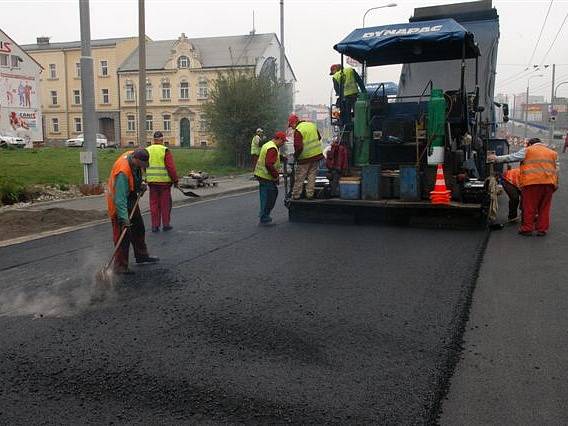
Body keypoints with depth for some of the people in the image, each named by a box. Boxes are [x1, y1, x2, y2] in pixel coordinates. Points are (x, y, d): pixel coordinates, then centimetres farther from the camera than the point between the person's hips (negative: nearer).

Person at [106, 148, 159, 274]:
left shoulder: (135, 157, -9)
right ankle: (119, 266, 2)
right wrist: (124, 218, -41)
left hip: (131, 199, 9)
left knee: (139, 228, 20)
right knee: (123, 235, -8)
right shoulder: (123, 172, -35)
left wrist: (141, 184, 2)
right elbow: (120, 198, -37)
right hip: (119, 203, -9)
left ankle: (141, 256, 37)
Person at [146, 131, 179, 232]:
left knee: (154, 204, 10)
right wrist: (175, 179, -5)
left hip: (151, 181, 4)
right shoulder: (165, 151, -11)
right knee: (165, 204, 7)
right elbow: (171, 167, -13)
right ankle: (166, 224, 14)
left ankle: (155, 225, 11)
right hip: (164, 181, -4)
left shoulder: (147, 150, 5)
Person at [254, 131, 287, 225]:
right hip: (266, 177, -11)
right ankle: (264, 219, 4)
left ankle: (263, 213, 26)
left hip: (261, 174, 11)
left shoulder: (267, 145, 15)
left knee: (274, 193, 20)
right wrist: (276, 176, -19)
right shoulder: (273, 149, -20)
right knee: (267, 198, -3)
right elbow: (269, 164, -27)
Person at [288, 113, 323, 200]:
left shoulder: (298, 130, -16)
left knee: (299, 178, 4)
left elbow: (299, 147, -22)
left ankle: (295, 196, 9)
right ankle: (310, 194, 11)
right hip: (317, 155, 7)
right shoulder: (312, 125, 8)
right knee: (312, 176, 12)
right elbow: (319, 138, 21)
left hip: (305, 158, -7)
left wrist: (295, 155, -6)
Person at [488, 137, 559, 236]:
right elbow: (556, 170, 19)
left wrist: (497, 158, 10)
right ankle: (542, 229, 12)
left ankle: (527, 229, 6)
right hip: (549, 182, 4)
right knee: (544, 207, 10)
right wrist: (555, 185, 21)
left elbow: (511, 157, 4)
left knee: (529, 207, 2)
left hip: (532, 182, -4)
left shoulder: (527, 150, 9)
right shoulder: (553, 153, 22)